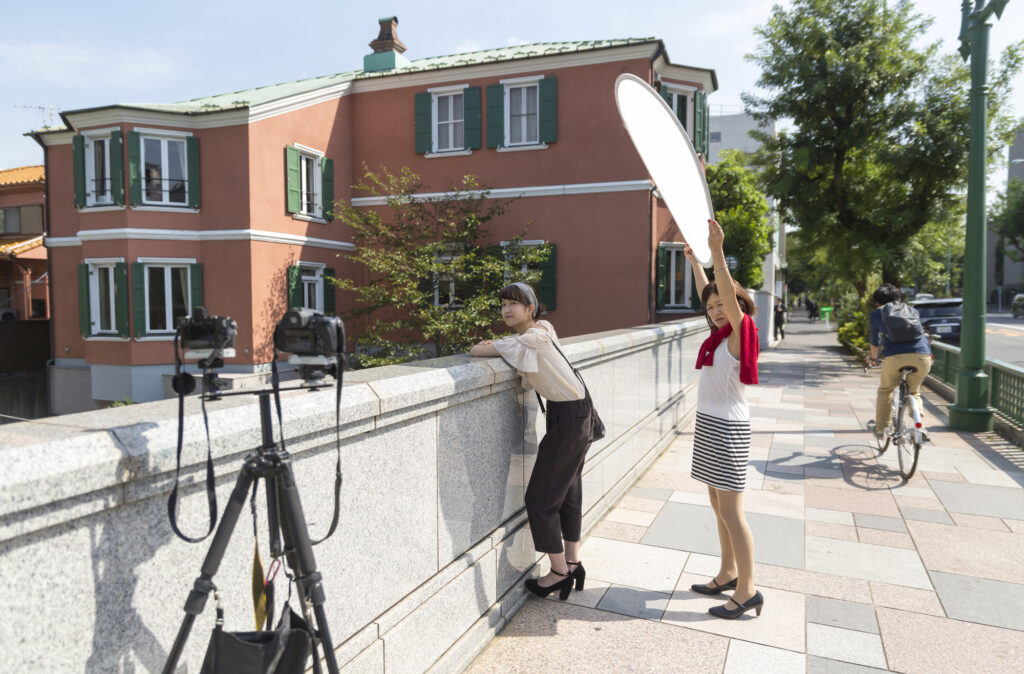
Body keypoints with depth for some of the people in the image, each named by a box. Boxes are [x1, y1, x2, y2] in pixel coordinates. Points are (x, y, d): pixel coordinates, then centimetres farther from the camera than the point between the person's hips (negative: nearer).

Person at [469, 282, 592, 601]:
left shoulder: (532, 339, -20)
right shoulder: (543, 328, 8)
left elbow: (476, 350, -17)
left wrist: (483, 347, 5)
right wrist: (495, 347, 2)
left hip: (568, 418, -10)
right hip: (575, 412, 10)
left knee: (540, 498, 1)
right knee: (568, 493, 18)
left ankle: (559, 571, 15)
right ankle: (573, 563, 30)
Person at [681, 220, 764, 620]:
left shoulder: (741, 331, -10)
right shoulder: (720, 334, 11)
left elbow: (729, 294, -27)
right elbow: (708, 294, 26)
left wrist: (718, 251, -35)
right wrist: (694, 263, 37)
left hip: (727, 428, -9)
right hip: (708, 423, 9)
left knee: (731, 511, -5)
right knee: (718, 507, 15)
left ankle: (747, 591, 4)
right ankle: (727, 575, 26)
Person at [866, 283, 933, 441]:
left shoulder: (876, 314, 19)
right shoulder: (912, 310, 28)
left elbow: (874, 340, 31)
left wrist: (873, 358, 50)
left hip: (895, 356, -3)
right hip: (922, 356, 3)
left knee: (885, 390, 20)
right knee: (914, 392, 25)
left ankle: (880, 428, 24)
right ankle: (920, 427, 13)